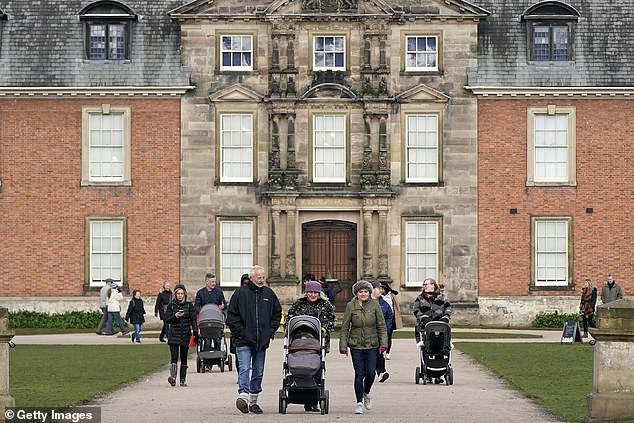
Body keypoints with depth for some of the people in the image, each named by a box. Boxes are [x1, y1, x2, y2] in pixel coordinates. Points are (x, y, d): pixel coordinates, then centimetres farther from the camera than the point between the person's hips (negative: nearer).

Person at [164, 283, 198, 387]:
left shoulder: (189, 305, 5)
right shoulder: (171, 305, 4)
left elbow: (193, 320, 4)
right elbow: (167, 319, 1)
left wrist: (195, 333, -5)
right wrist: (175, 316, -17)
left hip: (185, 334, 1)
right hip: (174, 334, -1)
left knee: (184, 358, 5)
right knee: (174, 357, -14)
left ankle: (183, 379, 11)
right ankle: (173, 377, -26)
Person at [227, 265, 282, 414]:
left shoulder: (269, 294, 8)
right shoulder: (241, 293, -4)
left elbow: (277, 313, 19)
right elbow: (231, 315, -3)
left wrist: (271, 331, 7)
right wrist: (240, 332, -10)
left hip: (262, 340, 5)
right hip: (244, 340, -5)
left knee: (258, 372, 9)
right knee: (244, 369, -16)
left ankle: (253, 400, 17)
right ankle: (243, 395, -26)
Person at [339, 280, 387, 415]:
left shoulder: (374, 305, 1)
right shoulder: (350, 306, -2)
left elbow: (381, 326, 4)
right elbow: (345, 327, 1)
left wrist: (383, 343, -3)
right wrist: (343, 346, -3)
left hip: (372, 345, 1)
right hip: (356, 345, -1)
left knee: (370, 373, -4)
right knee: (359, 374, -4)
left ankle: (366, 393, 27)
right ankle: (359, 402, 7)